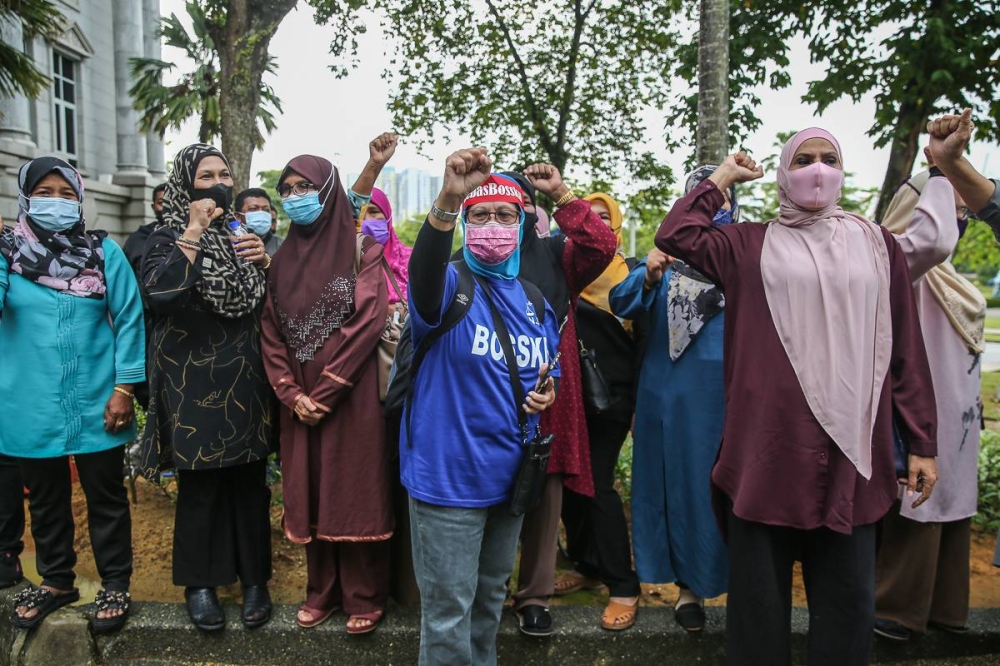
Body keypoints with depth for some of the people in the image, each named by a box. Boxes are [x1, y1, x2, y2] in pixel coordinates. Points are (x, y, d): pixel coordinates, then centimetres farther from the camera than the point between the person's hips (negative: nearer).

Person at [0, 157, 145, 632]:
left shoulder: (103, 251, -2)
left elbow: (129, 319, -4)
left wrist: (124, 388, -8)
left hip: (95, 404, -1)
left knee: (105, 496, 9)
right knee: (45, 499, 17)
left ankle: (115, 584, 26)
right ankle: (56, 581, 36)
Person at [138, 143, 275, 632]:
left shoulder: (245, 233, 12)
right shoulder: (169, 236, -1)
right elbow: (158, 293, -21)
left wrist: (265, 261, -7)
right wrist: (194, 233, -17)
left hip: (246, 378, 4)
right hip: (194, 381, -3)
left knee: (249, 480, 8)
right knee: (200, 484, 4)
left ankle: (254, 578, 21)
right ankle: (199, 583, 21)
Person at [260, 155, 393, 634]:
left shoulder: (361, 248, -3)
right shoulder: (284, 259, 12)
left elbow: (368, 320, -13)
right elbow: (272, 333, 8)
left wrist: (325, 392, -15)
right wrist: (292, 393, -6)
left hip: (351, 395, -5)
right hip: (299, 400, 5)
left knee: (354, 491, 1)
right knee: (309, 491, 10)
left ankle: (364, 595, 15)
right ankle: (322, 590, 25)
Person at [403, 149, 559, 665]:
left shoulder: (534, 301, 7)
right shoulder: (450, 284, -11)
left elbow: (548, 371, 21)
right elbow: (423, 275, -37)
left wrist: (547, 392, -3)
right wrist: (447, 202, -53)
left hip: (510, 472, 6)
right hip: (448, 472, -6)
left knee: (490, 597, 24)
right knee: (448, 612, 5)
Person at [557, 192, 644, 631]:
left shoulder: (630, 271, 2)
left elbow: (643, 338, 1)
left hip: (612, 393, -3)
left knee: (598, 483, -7)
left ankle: (624, 586, 5)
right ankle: (586, 565, 27)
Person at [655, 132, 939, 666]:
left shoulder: (876, 246, 10)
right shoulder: (750, 246, 8)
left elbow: (906, 352, 9)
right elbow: (675, 236, -5)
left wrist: (922, 443, 7)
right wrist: (723, 177, 8)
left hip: (851, 455, 2)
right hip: (768, 450, -1)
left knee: (847, 600, 10)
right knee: (759, 595, 10)